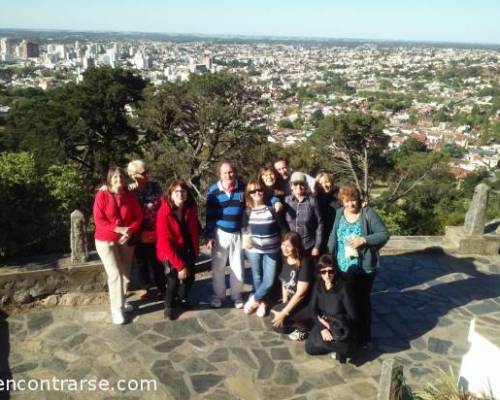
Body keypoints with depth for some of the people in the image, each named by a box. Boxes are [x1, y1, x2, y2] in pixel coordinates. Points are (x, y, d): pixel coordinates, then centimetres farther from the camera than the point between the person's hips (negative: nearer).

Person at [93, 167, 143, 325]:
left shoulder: (130, 196, -2)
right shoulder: (102, 195, -12)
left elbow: (138, 217, -1)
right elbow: (99, 220, -16)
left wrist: (129, 231, -18)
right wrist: (119, 229, -22)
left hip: (126, 240, 4)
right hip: (106, 240, -4)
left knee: (126, 274, 9)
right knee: (115, 274, -8)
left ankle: (120, 301, 31)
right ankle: (117, 309, 2)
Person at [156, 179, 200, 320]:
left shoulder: (191, 208, -10)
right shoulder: (164, 212, -25)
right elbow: (164, 242, -26)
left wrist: (196, 248, 1)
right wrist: (179, 265, -28)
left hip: (188, 249, 5)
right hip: (170, 251, -5)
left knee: (189, 277, 11)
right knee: (174, 280, -14)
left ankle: (182, 300, 41)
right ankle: (169, 307, 13)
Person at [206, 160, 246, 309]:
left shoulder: (243, 187, -7)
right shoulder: (213, 190, -7)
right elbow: (209, 215, -3)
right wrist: (209, 236, -5)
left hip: (238, 233, 1)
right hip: (220, 233, 0)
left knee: (237, 267, 10)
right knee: (218, 267, 9)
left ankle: (237, 295, 26)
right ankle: (218, 295, 26)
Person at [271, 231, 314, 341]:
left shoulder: (305, 262, -24)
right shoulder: (285, 259, -1)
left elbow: (300, 294, -25)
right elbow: (284, 283, 10)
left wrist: (283, 313, -23)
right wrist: (284, 304, -1)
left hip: (307, 304, -8)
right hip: (292, 301, 8)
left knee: (275, 314, -22)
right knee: (277, 326, 1)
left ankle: (303, 328, 0)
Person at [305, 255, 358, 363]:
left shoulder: (343, 288, -20)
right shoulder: (318, 286, -3)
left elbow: (352, 315, -19)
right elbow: (313, 310, -5)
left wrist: (331, 325, -18)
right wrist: (322, 328, -19)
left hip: (341, 327, -6)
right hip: (323, 323, 6)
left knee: (318, 344, -26)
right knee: (310, 349, -8)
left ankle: (343, 347, 0)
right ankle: (336, 345, 11)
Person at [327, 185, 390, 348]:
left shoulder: (368, 213, -12)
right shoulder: (339, 213, 3)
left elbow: (384, 234, -12)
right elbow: (333, 237, 8)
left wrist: (363, 240, -24)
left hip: (364, 268, -4)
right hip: (343, 267, 4)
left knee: (362, 301, 9)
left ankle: (364, 337, 24)